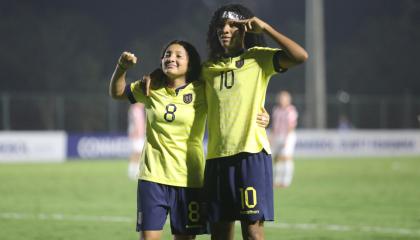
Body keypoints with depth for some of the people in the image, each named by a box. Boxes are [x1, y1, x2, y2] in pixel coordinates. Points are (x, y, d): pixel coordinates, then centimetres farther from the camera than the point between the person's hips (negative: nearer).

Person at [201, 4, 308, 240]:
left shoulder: (258, 58, 2)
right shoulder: (209, 68, 16)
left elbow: (300, 56, -12)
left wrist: (265, 28, -8)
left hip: (251, 155, -5)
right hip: (216, 158, 5)